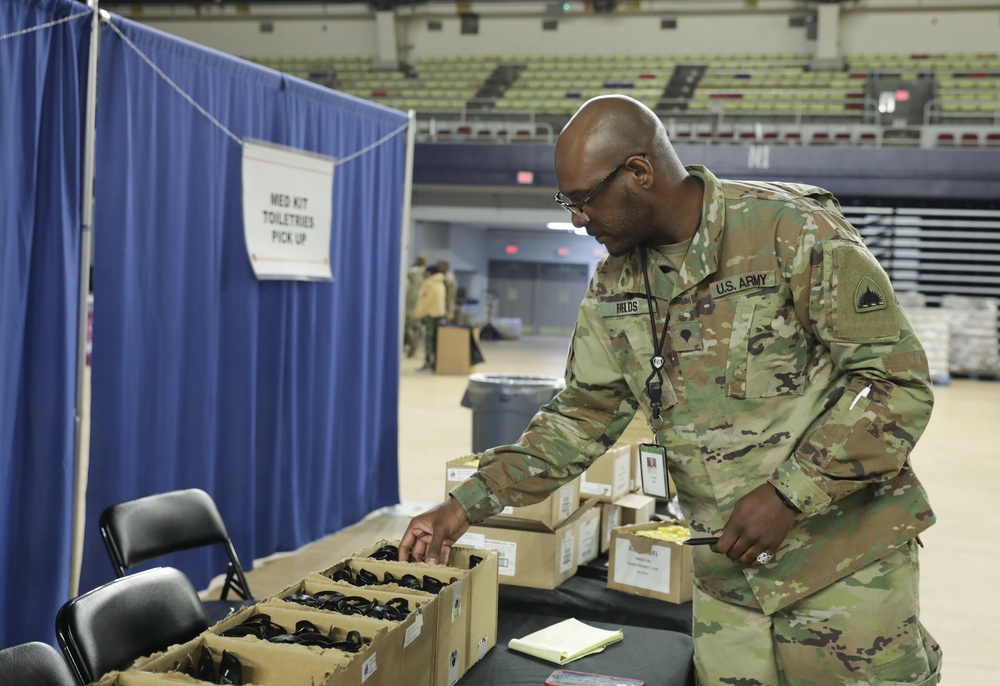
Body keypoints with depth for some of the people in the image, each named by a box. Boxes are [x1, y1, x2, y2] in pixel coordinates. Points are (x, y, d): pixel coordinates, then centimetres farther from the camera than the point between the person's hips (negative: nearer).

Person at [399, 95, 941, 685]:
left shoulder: (794, 231, -15)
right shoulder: (614, 286, 4)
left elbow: (898, 379, -14)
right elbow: (584, 415, 10)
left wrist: (789, 493, -20)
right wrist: (469, 503, 3)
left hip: (846, 563, -4)